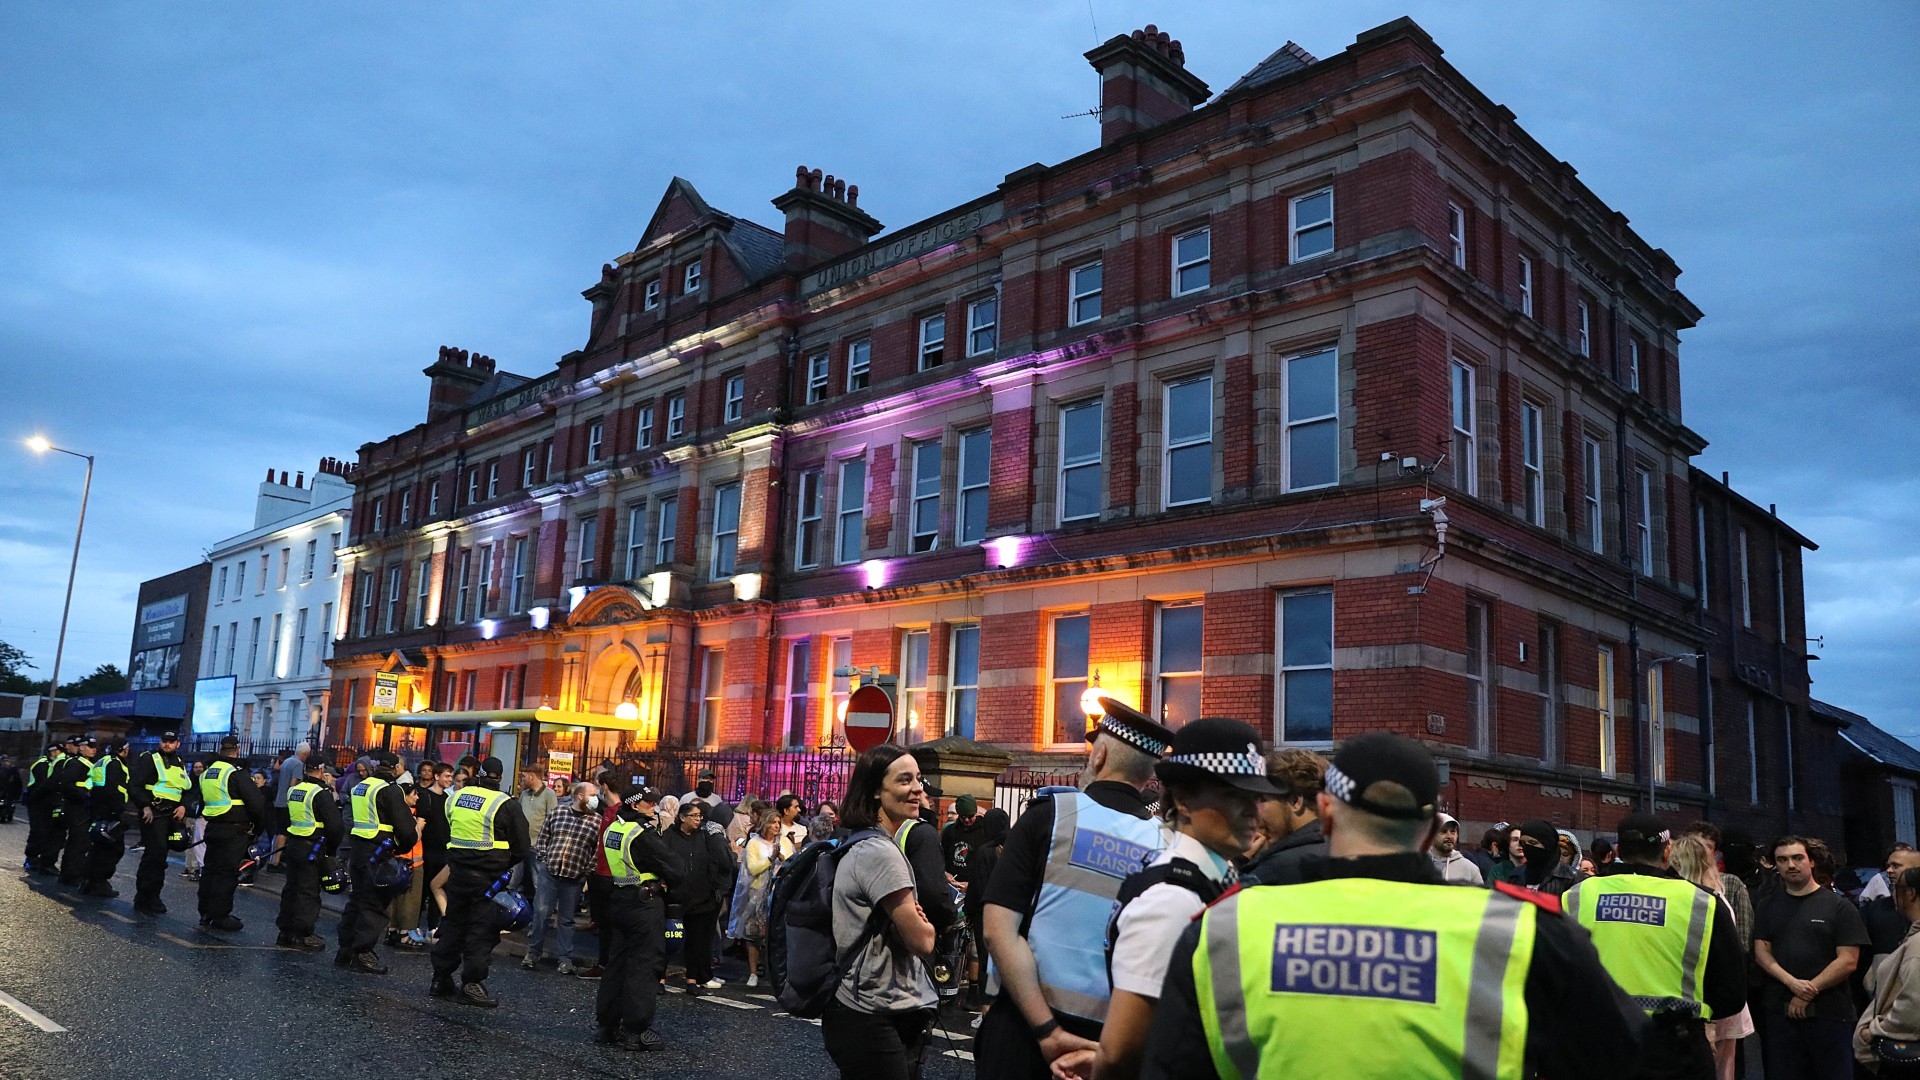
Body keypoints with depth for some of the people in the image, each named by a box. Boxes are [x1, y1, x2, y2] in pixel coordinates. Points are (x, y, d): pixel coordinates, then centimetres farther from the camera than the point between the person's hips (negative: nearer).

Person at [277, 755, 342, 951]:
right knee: (308, 892, -2)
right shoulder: (322, 793, -17)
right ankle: (303, 936, 1)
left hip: (292, 845, 8)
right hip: (312, 849, -8)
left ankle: (285, 931, 23)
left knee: (291, 888, 15)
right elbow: (335, 826, -17)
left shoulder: (293, 790, 8)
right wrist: (332, 847, -3)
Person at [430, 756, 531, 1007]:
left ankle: (441, 978, 23)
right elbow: (521, 847, -6)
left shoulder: (455, 797, 5)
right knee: (482, 929, 1)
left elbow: (445, 835, 18)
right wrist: (505, 865, 11)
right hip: (488, 878, -6)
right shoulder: (505, 805, -13)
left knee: (453, 923, 17)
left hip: (458, 871, 6)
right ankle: (471, 984, 2)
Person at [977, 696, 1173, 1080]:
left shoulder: (1049, 814, -8)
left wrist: (1047, 1031, -15)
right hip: (1110, 1038, 2)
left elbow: (998, 929, -14)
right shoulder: (1165, 844, -4)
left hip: (1024, 1024, -2)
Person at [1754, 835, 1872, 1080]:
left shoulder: (1838, 906, 0)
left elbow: (1848, 961, -6)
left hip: (1830, 1012, -2)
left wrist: (1808, 993, -12)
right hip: (1779, 1009, 3)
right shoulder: (1767, 905, 10)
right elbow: (1761, 952, 5)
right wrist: (1792, 983, -12)